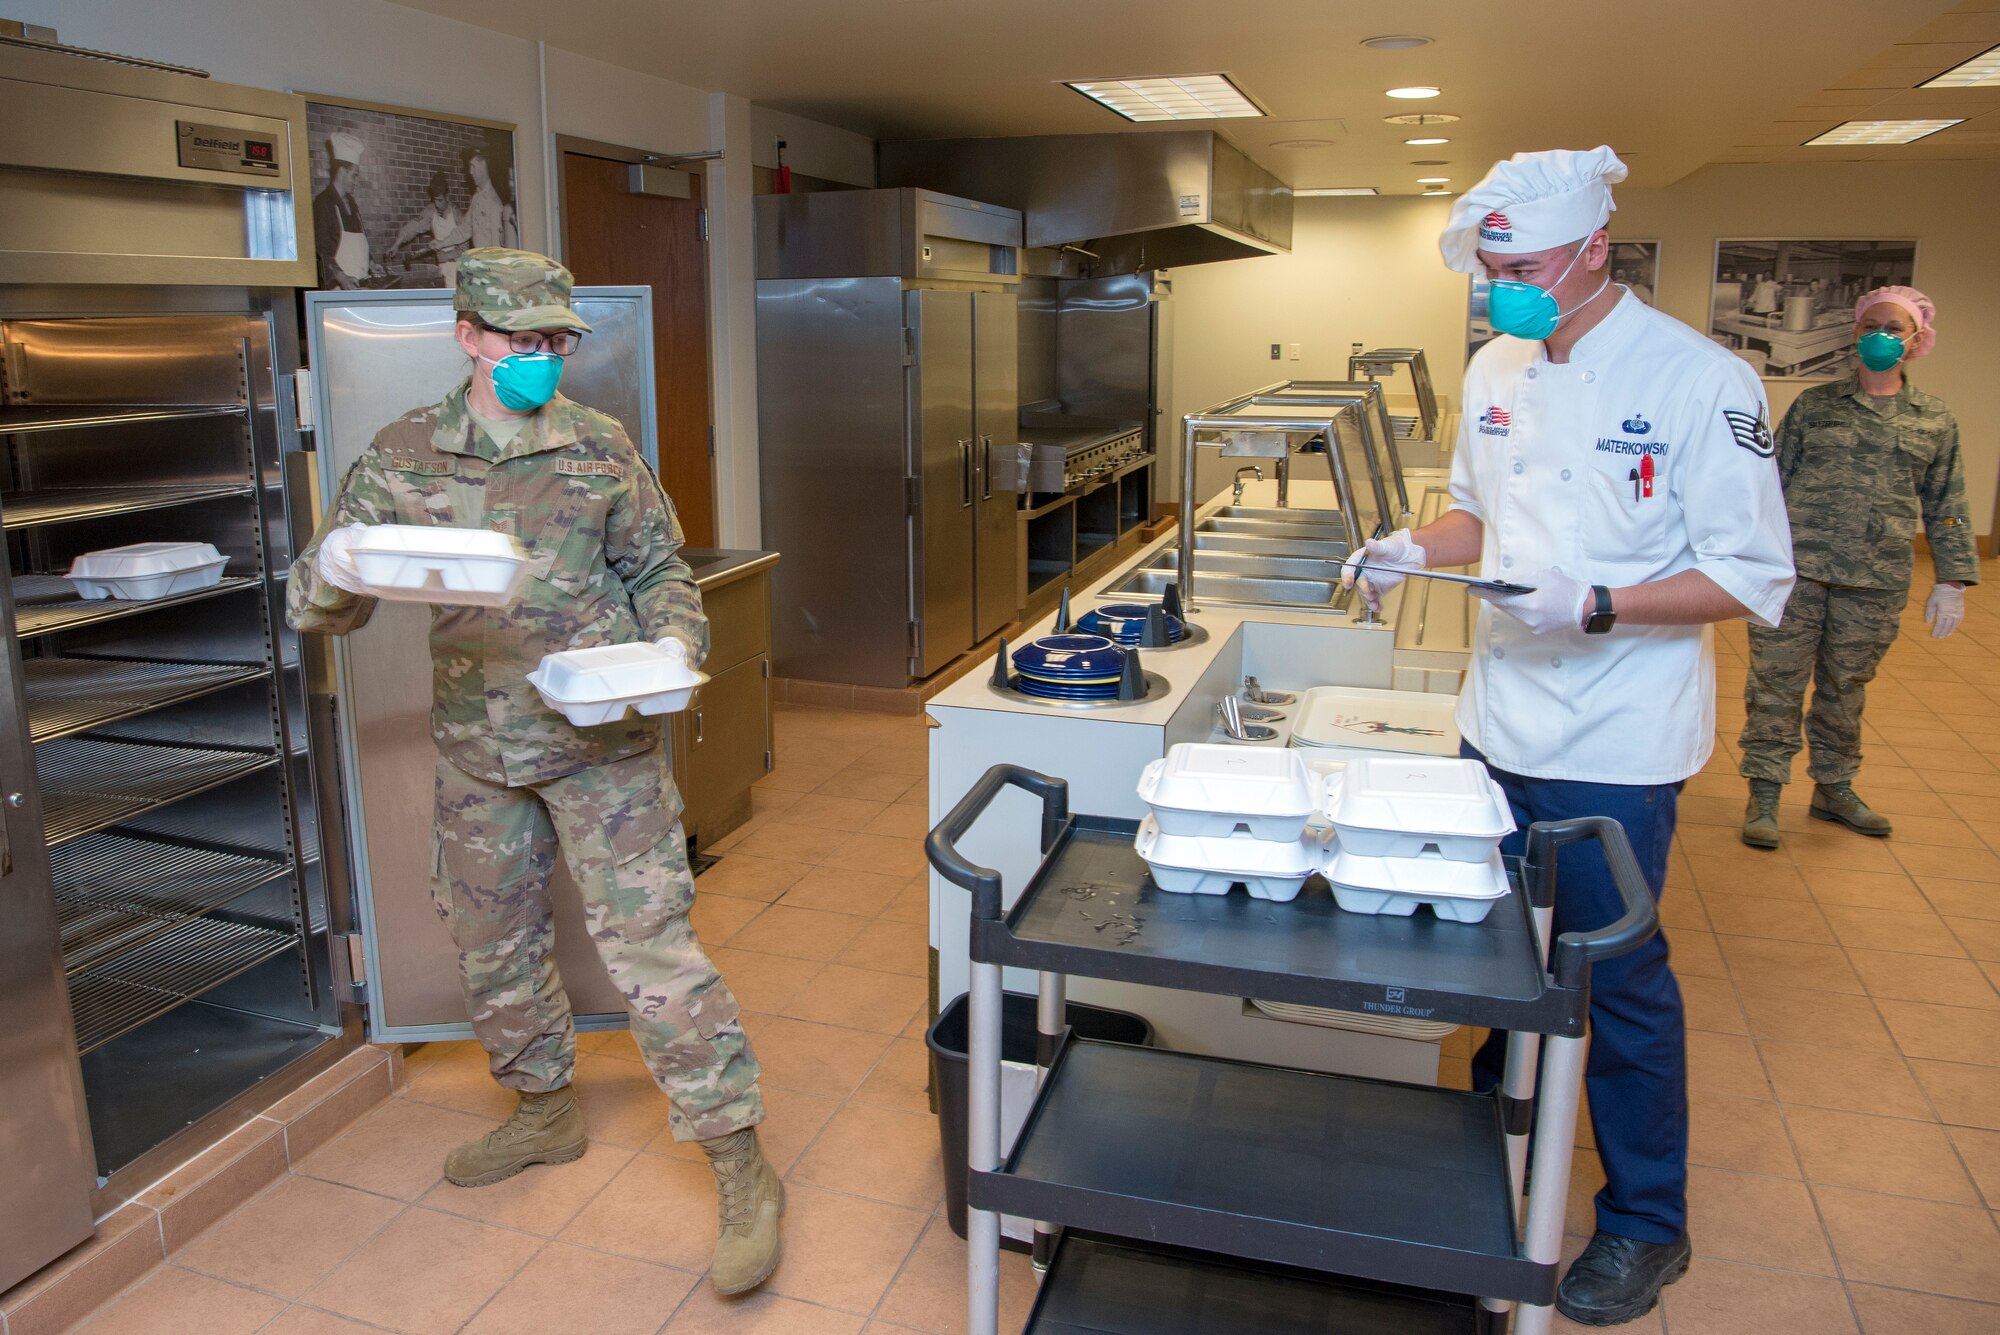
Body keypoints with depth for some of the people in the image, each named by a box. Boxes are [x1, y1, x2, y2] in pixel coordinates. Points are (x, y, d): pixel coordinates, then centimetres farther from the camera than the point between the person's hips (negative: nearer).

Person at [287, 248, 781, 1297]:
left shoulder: (601, 447, -1)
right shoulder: (402, 456, 0)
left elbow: (659, 565, 8)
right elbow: (316, 607, -1)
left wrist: (674, 637, -13)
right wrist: (333, 572, -25)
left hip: (603, 739, -3)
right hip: (478, 749, 4)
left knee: (647, 941, -7)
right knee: (492, 946, 17)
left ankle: (741, 1170, 2)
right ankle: (545, 1113, 42)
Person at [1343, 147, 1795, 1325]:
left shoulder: (1698, 380, -15)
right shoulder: (1498, 369, 6)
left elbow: (1755, 578, -14)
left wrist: (1594, 606, -26)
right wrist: (1420, 549, -1)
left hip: (1617, 743, -6)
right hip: (1501, 725, 6)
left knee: (1621, 981, 6)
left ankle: (1647, 1225, 28)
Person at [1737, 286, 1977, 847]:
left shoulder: (1934, 419, 9)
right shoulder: (1814, 404, 6)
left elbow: (1945, 506, 11)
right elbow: (1773, 481, 8)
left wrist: (1953, 580, 6)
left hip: (1876, 582, 1)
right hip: (1796, 569, -1)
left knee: (1846, 687, 12)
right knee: (1777, 681, -1)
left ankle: (1834, 789, 27)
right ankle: (1765, 792, 6)